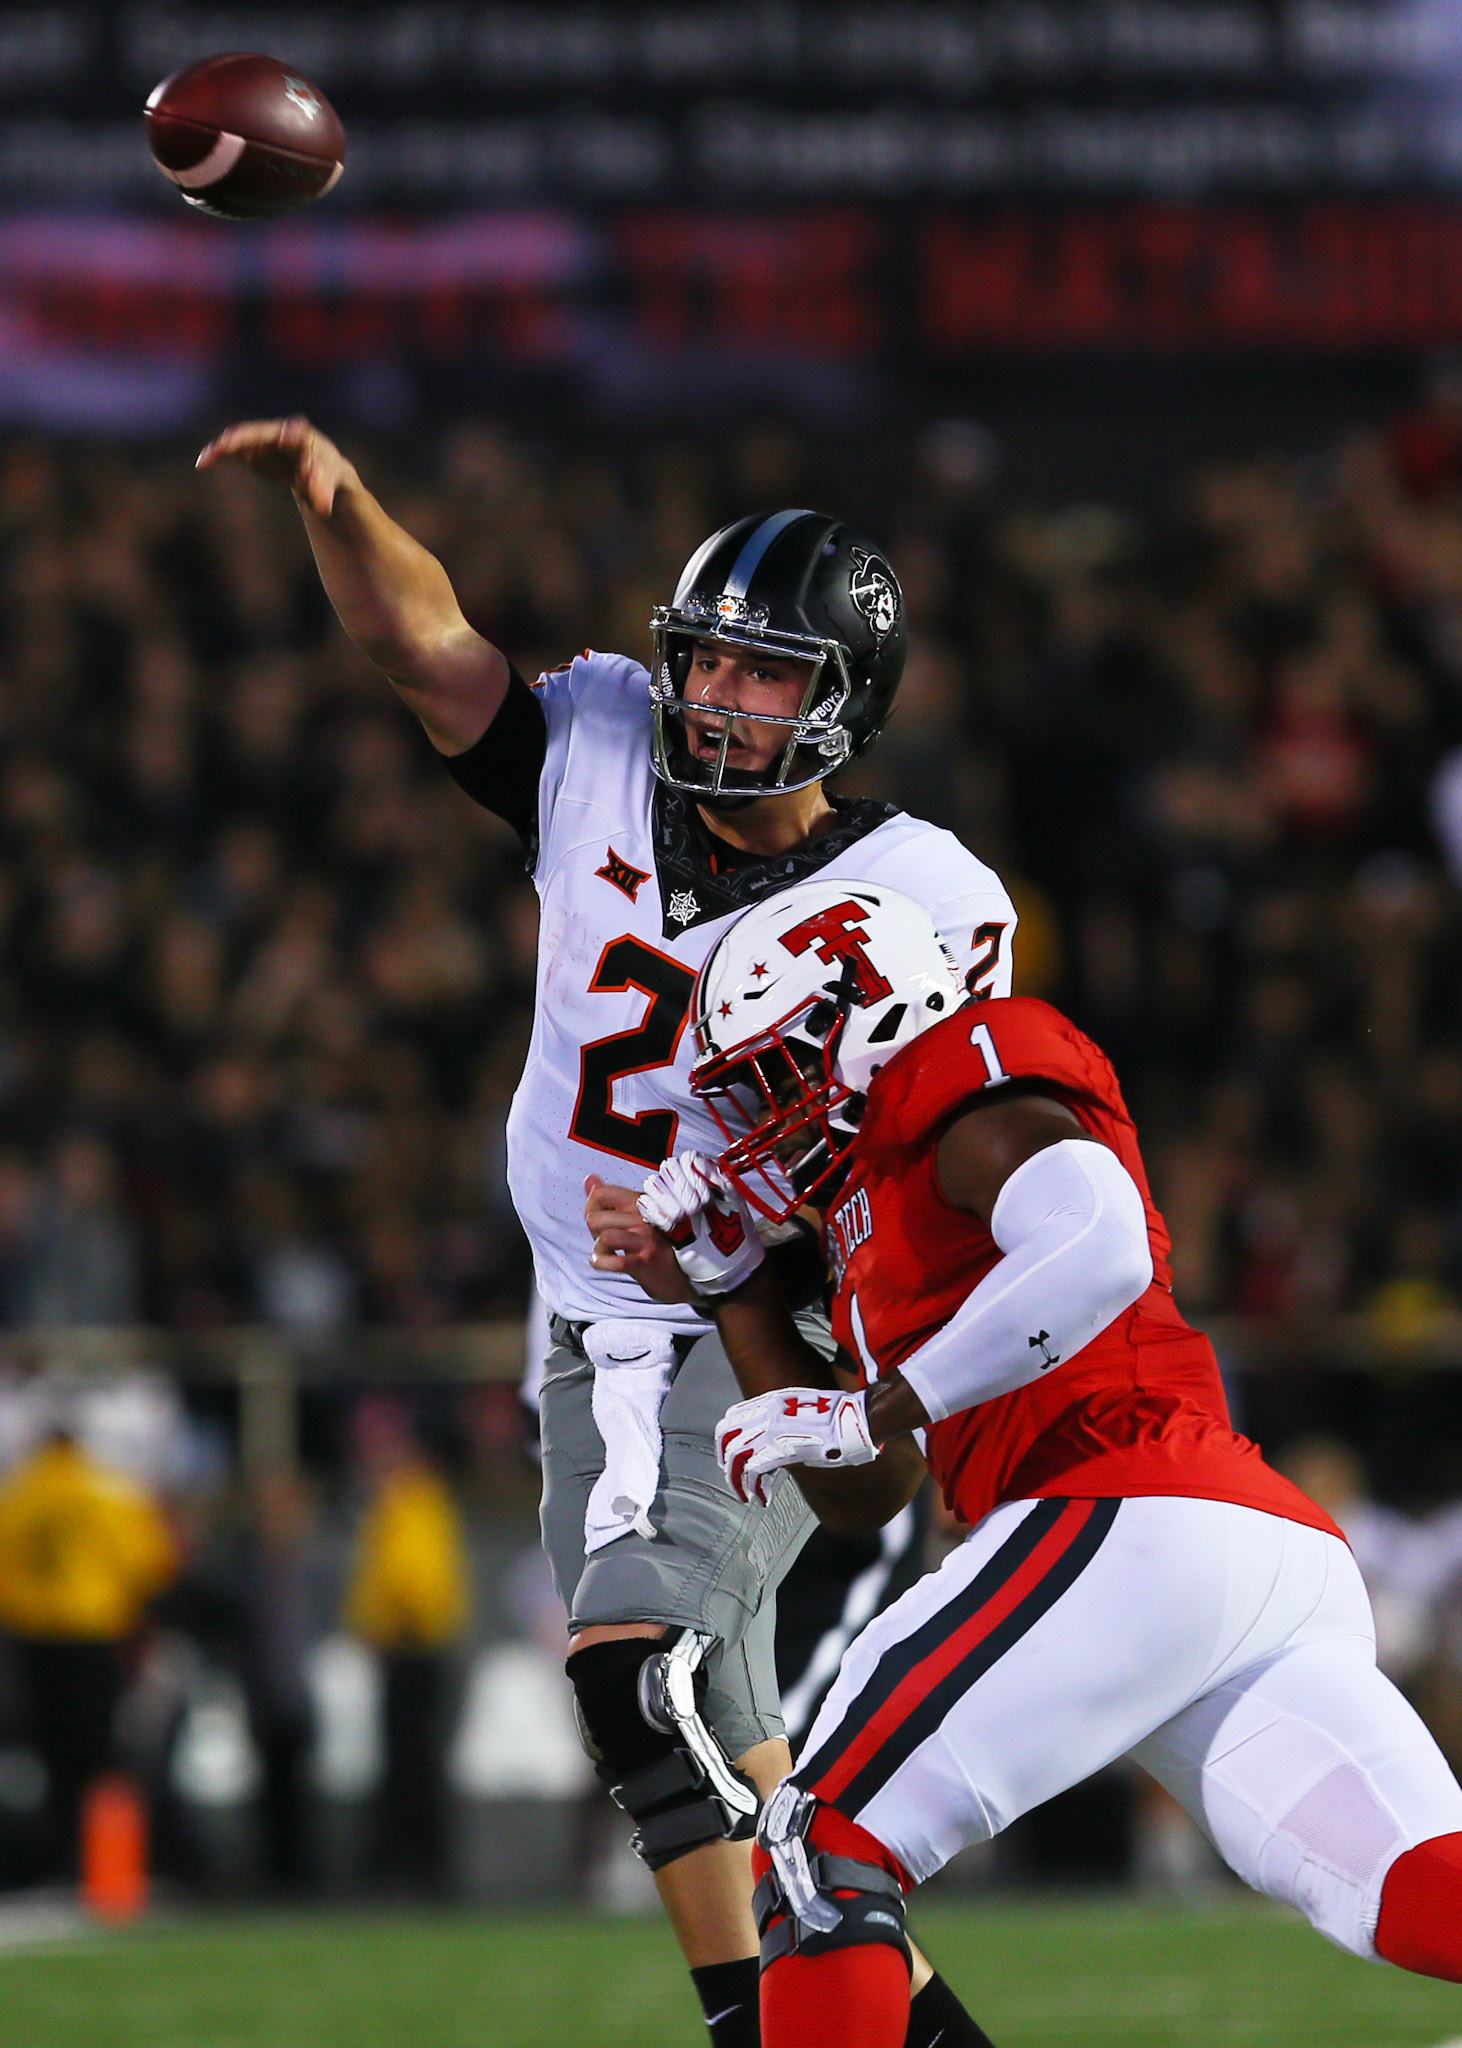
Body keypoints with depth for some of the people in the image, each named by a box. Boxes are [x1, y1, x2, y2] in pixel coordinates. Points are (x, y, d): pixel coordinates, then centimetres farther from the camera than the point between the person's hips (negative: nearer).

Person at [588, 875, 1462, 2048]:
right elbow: (859, 1498, 34)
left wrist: (872, 1412, -11)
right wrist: (723, 1279, 32)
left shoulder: (963, 1072, 5)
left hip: (1137, 1532, -9)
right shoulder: (876, 1208, 33)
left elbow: (1095, 1249, -16)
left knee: (828, 1849, -2)